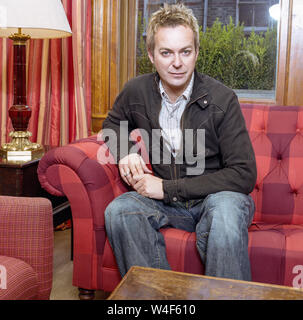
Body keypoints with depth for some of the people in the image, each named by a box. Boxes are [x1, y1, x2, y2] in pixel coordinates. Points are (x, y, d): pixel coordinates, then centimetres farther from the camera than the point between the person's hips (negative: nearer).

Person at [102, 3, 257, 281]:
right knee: (119, 210, -26)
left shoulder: (222, 99, -13)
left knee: (226, 207, -37)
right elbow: (113, 124, 21)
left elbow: (244, 175, -16)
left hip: (213, 195, -3)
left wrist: (168, 188, -18)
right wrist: (125, 151, -5)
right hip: (165, 201, 3)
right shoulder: (136, 91, -2)